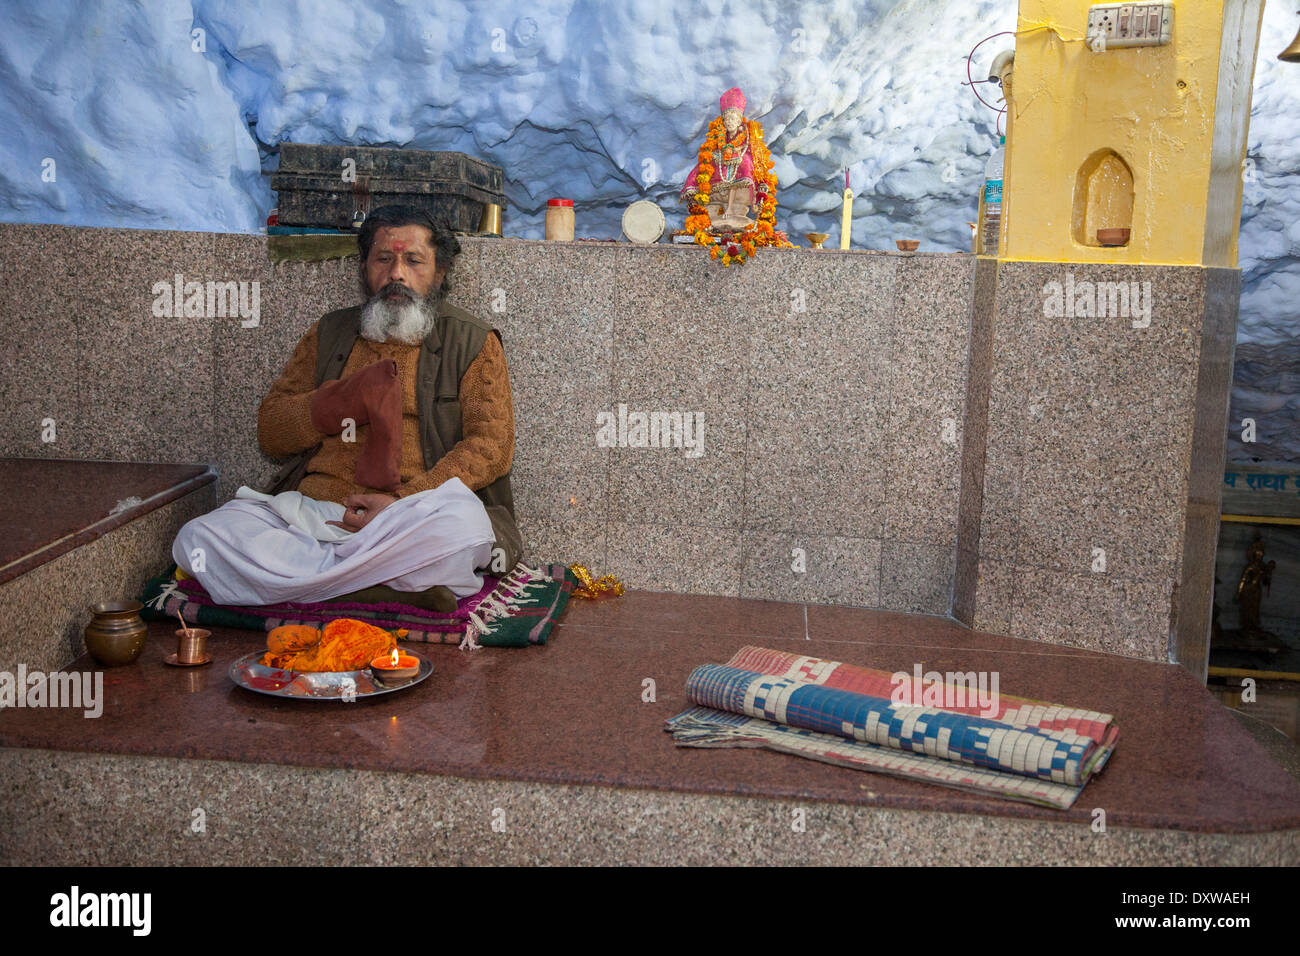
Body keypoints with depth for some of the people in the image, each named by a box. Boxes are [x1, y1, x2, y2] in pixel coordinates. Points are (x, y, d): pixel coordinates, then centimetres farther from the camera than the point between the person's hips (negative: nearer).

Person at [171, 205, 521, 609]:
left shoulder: (473, 343, 12)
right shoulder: (329, 333, 23)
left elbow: (491, 444, -1)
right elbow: (269, 431, 18)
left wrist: (403, 502, -15)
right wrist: (340, 401, -4)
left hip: (416, 519, -3)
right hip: (308, 510, 4)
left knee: (465, 522, -38)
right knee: (199, 538, -23)